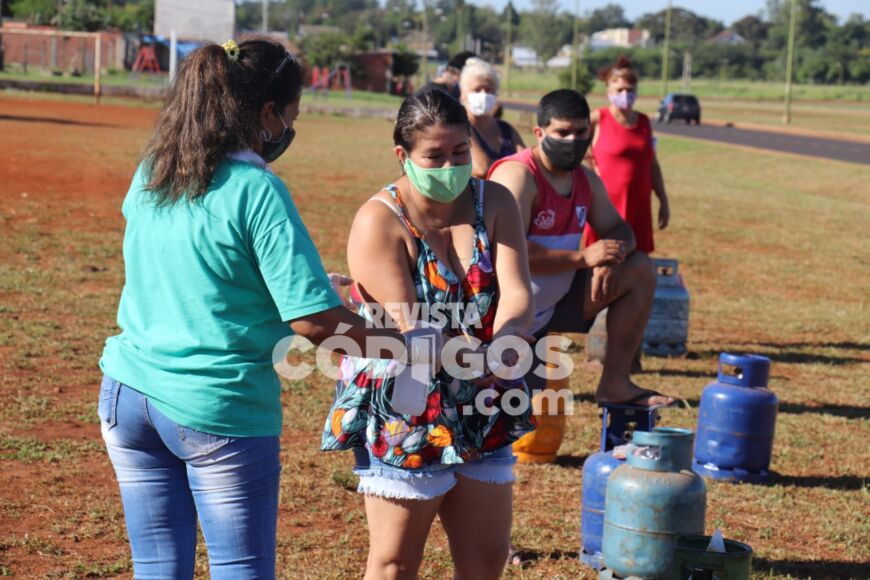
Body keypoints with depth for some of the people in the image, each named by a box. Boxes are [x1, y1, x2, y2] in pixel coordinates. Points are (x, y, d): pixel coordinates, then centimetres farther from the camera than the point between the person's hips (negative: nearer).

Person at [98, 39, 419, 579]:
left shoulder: (150, 176, 6)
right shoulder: (257, 191, -15)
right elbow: (314, 321, -19)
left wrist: (307, 283, 19)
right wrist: (395, 339, -4)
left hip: (127, 392, 6)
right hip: (215, 410, -6)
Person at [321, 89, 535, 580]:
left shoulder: (495, 203, 0)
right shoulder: (379, 222, -14)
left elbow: (517, 293, -12)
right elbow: (408, 326, -21)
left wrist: (504, 341, -34)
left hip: (480, 411, 5)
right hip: (403, 412, -5)